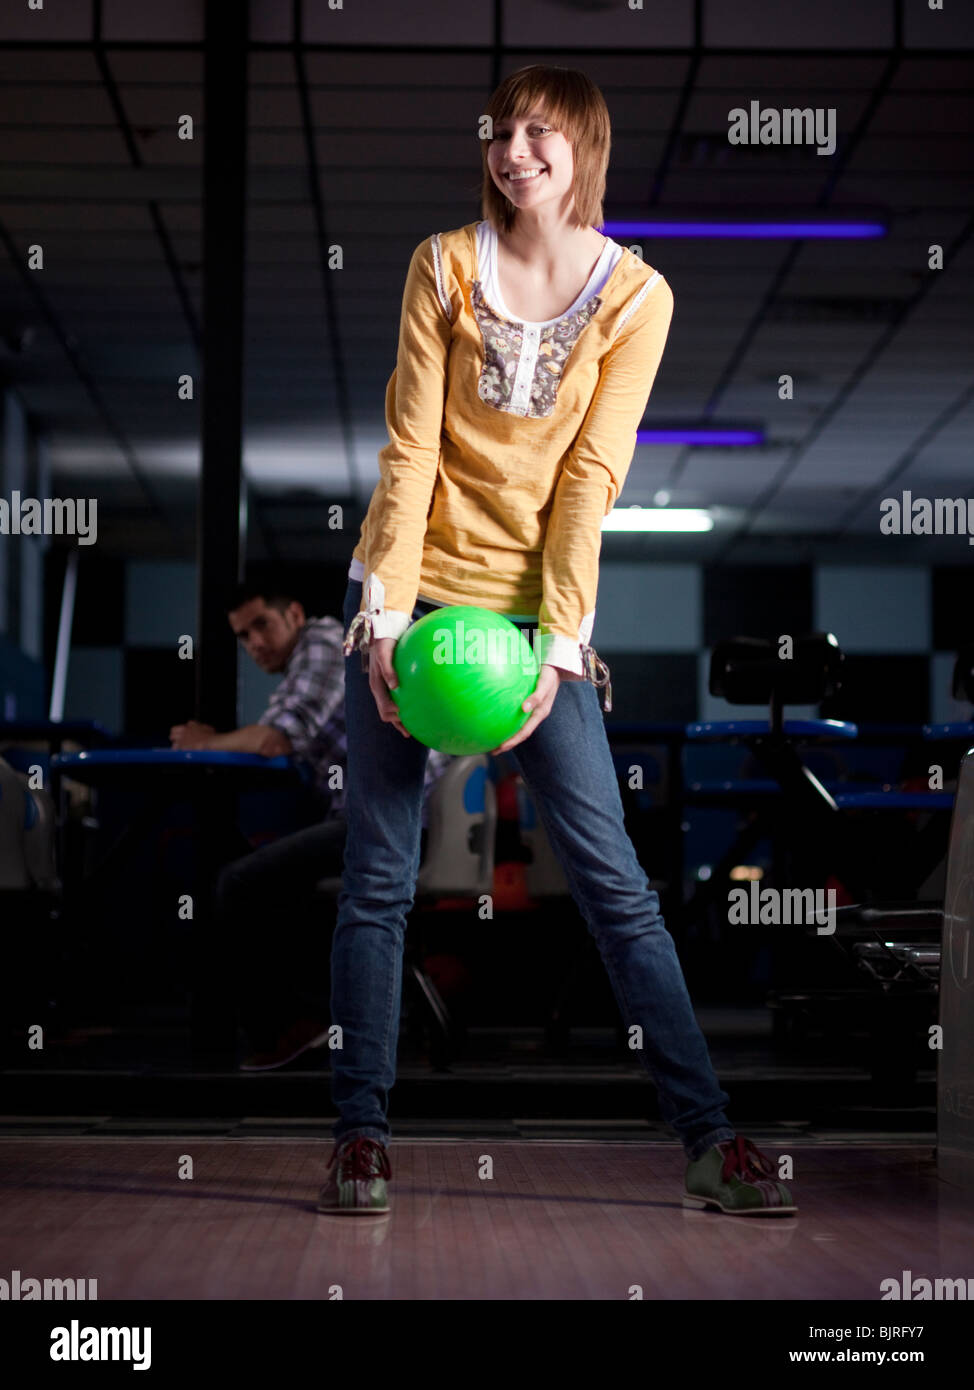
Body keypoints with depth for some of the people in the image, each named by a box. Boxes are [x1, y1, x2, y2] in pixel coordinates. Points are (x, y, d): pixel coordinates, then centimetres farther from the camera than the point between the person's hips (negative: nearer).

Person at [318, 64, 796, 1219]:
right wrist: (387, 612, -12)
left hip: (537, 607, -1)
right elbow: (410, 444, -4)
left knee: (612, 880, -2)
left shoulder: (636, 295, -1)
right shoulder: (444, 265, 0)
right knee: (378, 877, 3)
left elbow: (591, 475, -6)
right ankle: (361, 1131, 13)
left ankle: (707, 1136, 3)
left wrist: (557, 643, -13)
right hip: (412, 591, 1)